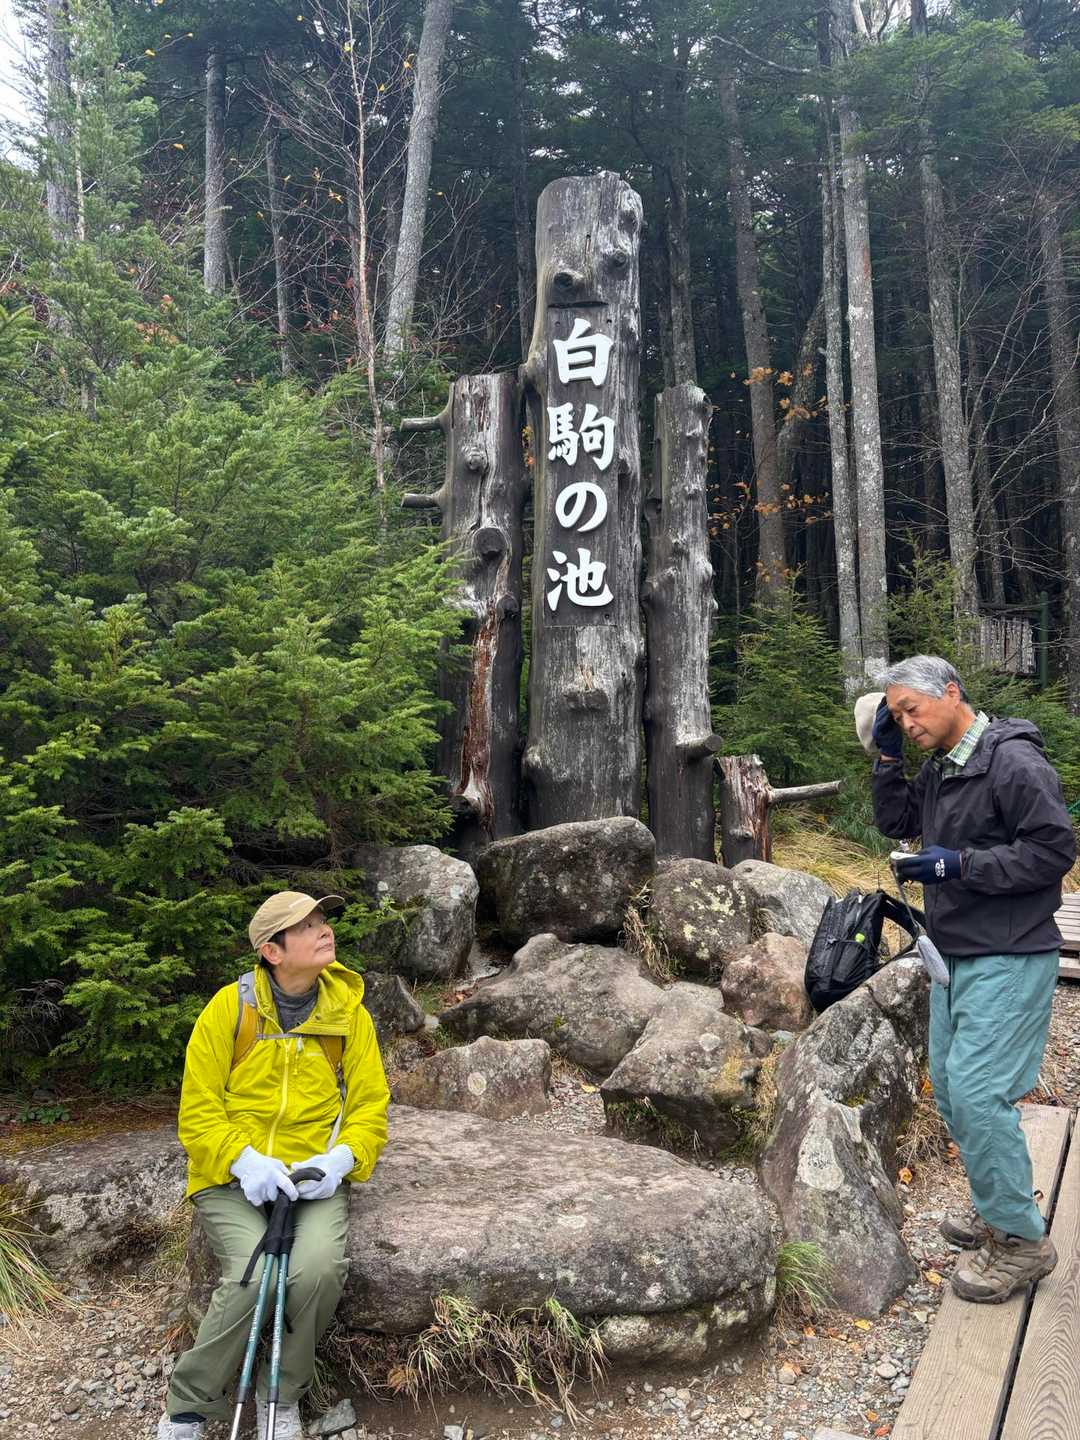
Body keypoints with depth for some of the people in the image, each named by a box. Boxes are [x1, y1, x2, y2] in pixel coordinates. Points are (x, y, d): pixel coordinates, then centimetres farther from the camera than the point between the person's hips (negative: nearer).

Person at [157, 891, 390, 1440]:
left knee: (319, 1269, -26)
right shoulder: (230, 1006, -5)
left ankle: (281, 1395, 3)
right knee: (253, 1275, -26)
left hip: (314, 1180, 2)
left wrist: (340, 1158, -15)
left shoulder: (349, 1012, 2)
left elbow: (370, 1106, 4)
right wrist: (244, 1160, -19)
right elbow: (198, 1110, -4)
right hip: (231, 1178, -1)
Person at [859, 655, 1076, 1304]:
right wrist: (888, 757, 3)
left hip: (1010, 959, -9)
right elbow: (896, 823, 15)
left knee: (977, 1091, -11)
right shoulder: (940, 768, 10)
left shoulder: (1013, 761, -17)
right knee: (951, 1086, 14)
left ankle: (1022, 1239, 5)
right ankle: (1000, 1206, 31)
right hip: (957, 955, 9)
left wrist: (959, 865, -21)